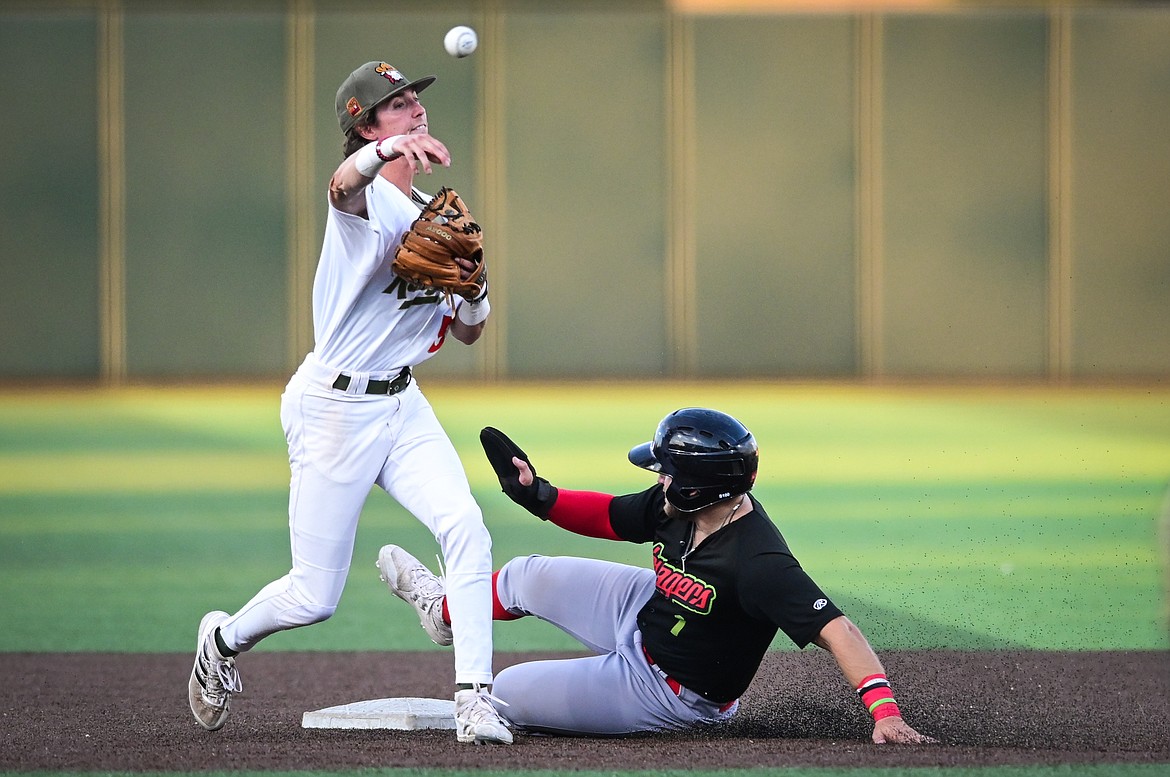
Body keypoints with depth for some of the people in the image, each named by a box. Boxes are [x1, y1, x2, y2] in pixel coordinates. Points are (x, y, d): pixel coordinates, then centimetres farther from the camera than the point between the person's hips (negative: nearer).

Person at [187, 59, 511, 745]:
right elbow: (345, 184, -41)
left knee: (466, 526, -19)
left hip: (403, 405, 7)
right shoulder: (366, 199, -13)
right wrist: (389, 149, -64)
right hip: (334, 406, -7)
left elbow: (466, 333, 16)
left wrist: (473, 284, -7)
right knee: (316, 598, -1)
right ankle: (225, 639, 30)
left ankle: (475, 701, -19)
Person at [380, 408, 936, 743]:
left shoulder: (757, 562, -40)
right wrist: (542, 498, -10)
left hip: (667, 694, -7)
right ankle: (447, 610, 53)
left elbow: (836, 629, -45)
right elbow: (612, 516, 4)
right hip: (646, 618, 7)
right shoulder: (677, 506, -15)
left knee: (506, 694, -1)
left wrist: (884, 709, -56)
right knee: (529, 577, 19)